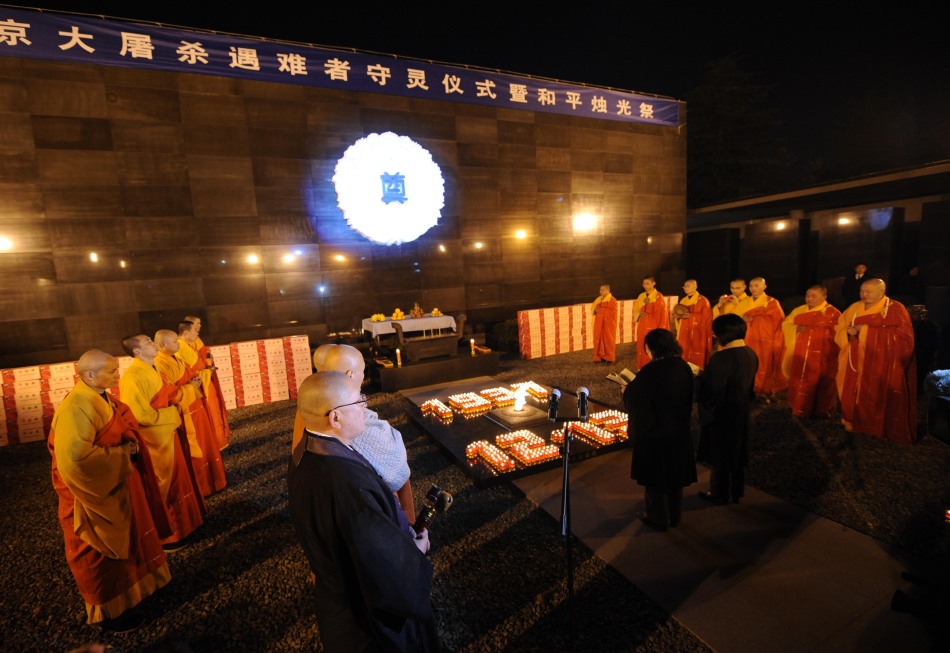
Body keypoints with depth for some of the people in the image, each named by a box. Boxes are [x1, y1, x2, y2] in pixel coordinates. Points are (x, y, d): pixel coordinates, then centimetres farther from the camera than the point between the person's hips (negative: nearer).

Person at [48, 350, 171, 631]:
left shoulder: (101, 399, 2)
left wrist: (128, 445, -2)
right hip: (95, 493, -9)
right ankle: (109, 612, 29)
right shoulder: (77, 407, -28)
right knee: (101, 556, 10)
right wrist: (121, 453, -23)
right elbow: (75, 457, -33)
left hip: (115, 487, 9)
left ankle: (122, 593, 44)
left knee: (123, 543, 24)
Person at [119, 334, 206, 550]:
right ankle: (164, 536, 24)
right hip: (156, 441, -9)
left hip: (168, 436, 9)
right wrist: (171, 413, -15)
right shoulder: (132, 377, -23)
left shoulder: (151, 370, 7)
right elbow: (141, 415, -26)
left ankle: (181, 520, 40)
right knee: (164, 488, 6)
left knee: (176, 481, 22)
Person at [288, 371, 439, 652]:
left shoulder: (304, 453, -11)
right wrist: (416, 550, -12)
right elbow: (387, 561, -33)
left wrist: (402, 529, 0)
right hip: (369, 610, -8)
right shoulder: (347, 479, -42)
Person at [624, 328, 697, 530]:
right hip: (679, 431, 7)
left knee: (654, 477, 12)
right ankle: (674, 516, 38)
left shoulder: (651, 371, -25)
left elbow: (632, 397, -16)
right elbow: (687, 398, 8)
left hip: (654, 432, -6)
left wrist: (627, 390, 4)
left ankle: (659, 519, 27)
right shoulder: (684, 367, -5)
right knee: (675, 475, 21)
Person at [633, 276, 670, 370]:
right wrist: (640, 314, -4)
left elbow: (662, 313, -9)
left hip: (653, 327, -5)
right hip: (642, 327, 5)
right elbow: (636, 310, 14)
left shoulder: (658, 297, -5)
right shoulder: (641, 296, 11)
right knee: (642, 348, 7)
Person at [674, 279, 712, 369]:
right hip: (684, 335, 5)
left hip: (698, 336, -5)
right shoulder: (683, 301, 15)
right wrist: (677, 315, -1)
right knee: (684, 359, 3)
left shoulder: (702, 300, -4)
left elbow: (707, 318, -10)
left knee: (697, 360, -5)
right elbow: (678, 315, 19)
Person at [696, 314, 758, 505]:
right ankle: (735, 492, 36)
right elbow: (746, 383, 11)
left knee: (720, 455, 10)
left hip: (721, 414, -8)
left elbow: (710, 391, -24)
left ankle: (721, 494, 26)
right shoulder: (750, 354, -2)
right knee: (736, 453, 21)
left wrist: (702, 376, -6)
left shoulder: (721, 358, -28)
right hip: (741, 412, 8)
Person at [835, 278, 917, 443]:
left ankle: (883, 430, 14)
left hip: (884, 367, -4)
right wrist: (848, 332, -11)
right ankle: (857, 424, 21)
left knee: (882, 400, 0)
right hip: (857, 364, 4)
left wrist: (868, 330, -17)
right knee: (855, 396, 7)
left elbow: (903, 337, -12)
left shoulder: (895, 309, -4)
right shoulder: (854, 308, 9)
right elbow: (839, 329, 12)